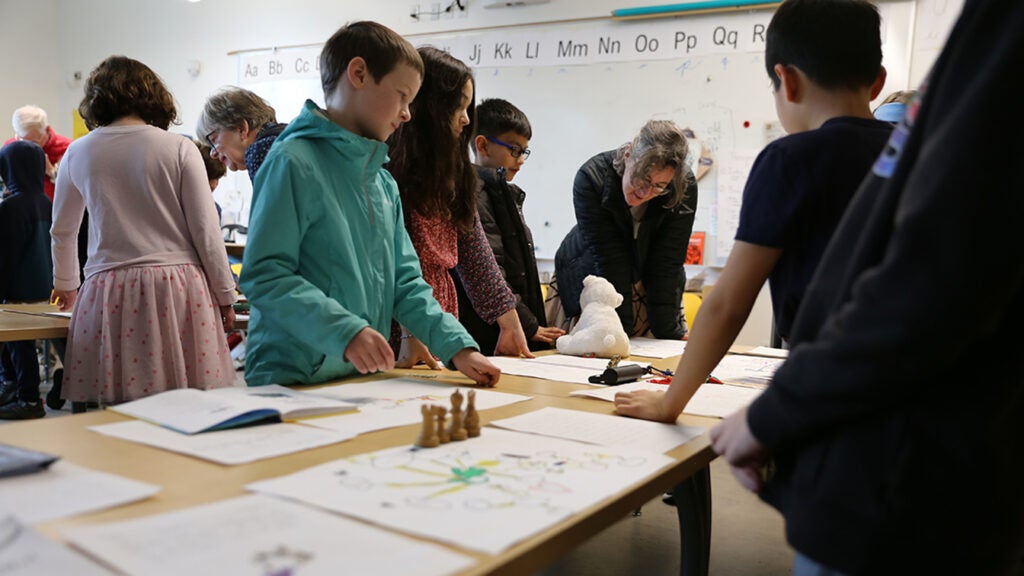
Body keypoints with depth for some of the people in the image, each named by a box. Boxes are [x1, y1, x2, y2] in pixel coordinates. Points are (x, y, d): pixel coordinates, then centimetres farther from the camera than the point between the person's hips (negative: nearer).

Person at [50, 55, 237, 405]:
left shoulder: (78, 153, 10)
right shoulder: (179, 149, 0)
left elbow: (62, 231, 24)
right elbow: (206, 231, -1)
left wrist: (65, 284, 41)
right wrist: (226, 297, 9)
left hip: (109, 292, 2)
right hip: (178, 288, -2)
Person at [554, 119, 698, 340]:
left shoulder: (684, 188, -23)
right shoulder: (591, 178, -29)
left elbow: (666, 264, -21)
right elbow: (608, 260, -30)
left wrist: (668, 331, -24)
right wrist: (620, 330, -30)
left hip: (650, 287, 2)